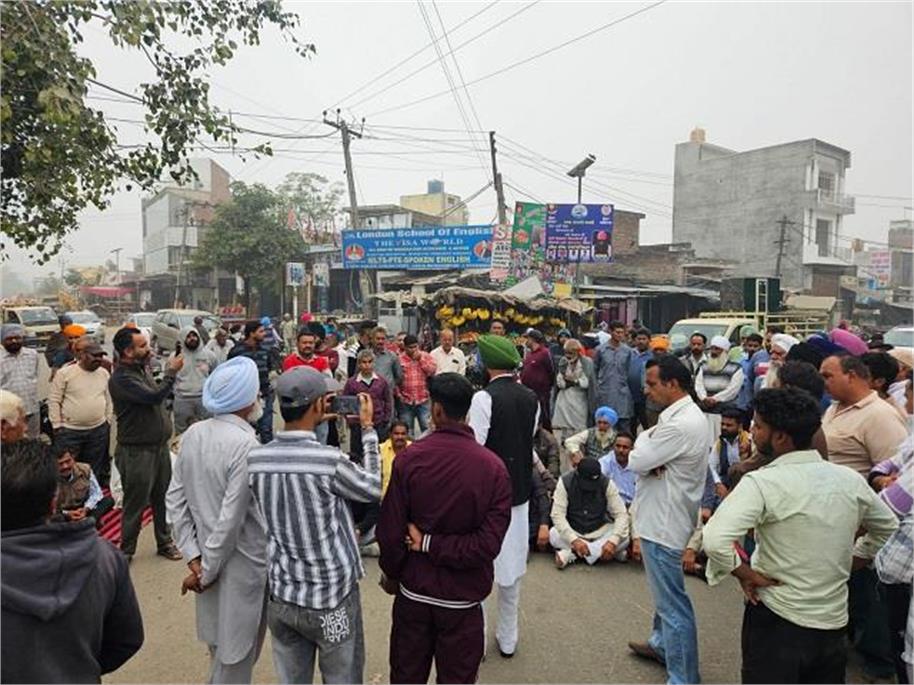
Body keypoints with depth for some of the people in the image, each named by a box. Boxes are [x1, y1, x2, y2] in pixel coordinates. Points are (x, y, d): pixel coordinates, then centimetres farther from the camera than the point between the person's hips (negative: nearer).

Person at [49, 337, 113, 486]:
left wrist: (108, 420, 11)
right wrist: (57, 426, -7)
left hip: (99, 430, 4)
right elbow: (54, 400, -6)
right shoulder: (65, 373, -10)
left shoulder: (104, 373, 4)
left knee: (94, 470, 14)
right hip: (70, 431, -4)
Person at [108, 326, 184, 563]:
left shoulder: (142, 368, 8)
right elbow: (154, 396, -27)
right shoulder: (121, 378, -19)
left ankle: (164, 543, 31)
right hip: (138, 452, -8)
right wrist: (171, 372, -15)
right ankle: (126, 551, 22)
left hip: (160, 446, 8)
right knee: (136, 504, 5)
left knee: (162, 499, 17)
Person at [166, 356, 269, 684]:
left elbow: (175, 499, 0)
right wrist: (205, 571, -11)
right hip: (242, 563, -7)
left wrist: (193, 556, 0)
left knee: (221, 650, 28)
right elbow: (231, 519, -24)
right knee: (236, 658, 14)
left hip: (207, 556, 7)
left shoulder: (192, 434, -3)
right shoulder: (246, 444, -25)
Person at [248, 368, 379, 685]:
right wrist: (368, 430, 0)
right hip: (332, 598, -4)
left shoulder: (255, 458, -9)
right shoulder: (330, 461, -24)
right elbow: (374, 488, -7)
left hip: (282, 597, 5)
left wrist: (315, 423, 8)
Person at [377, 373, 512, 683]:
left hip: (414, 590, 1)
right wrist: (431, 544, -12)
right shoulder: (494, 468, -16)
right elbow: (489, 543, -21)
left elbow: (390, 530, -12)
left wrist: (391, 573, 5)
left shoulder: (410, 458, -16)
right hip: (462, 597, 0)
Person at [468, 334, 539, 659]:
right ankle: (507, 638, 30)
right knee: (513, 563, 16)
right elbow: (530, 438, 9)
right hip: (519, 489, 6)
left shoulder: (484, 398, -18)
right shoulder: (531, 398, 0)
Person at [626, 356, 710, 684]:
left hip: (664, 521, -10)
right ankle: (662, 644, 44)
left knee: (672, 602, 2)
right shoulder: (683, 414, 6)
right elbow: (647, 452, 7)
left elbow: (635, 462, -22)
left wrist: (645, 439, -4)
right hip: (663, 515, 10)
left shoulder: (680, 425, -26)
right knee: (665, 591, 26)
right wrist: (651, 460, -14)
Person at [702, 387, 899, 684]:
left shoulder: (763, 483, -21)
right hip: (834, 623, 6)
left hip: (778, 622, -6)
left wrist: (746, 575, -16)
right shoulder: (851, 479, -1)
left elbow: (715, 540, -32)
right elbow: (888, 530, 17)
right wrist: (847, 565, 16)